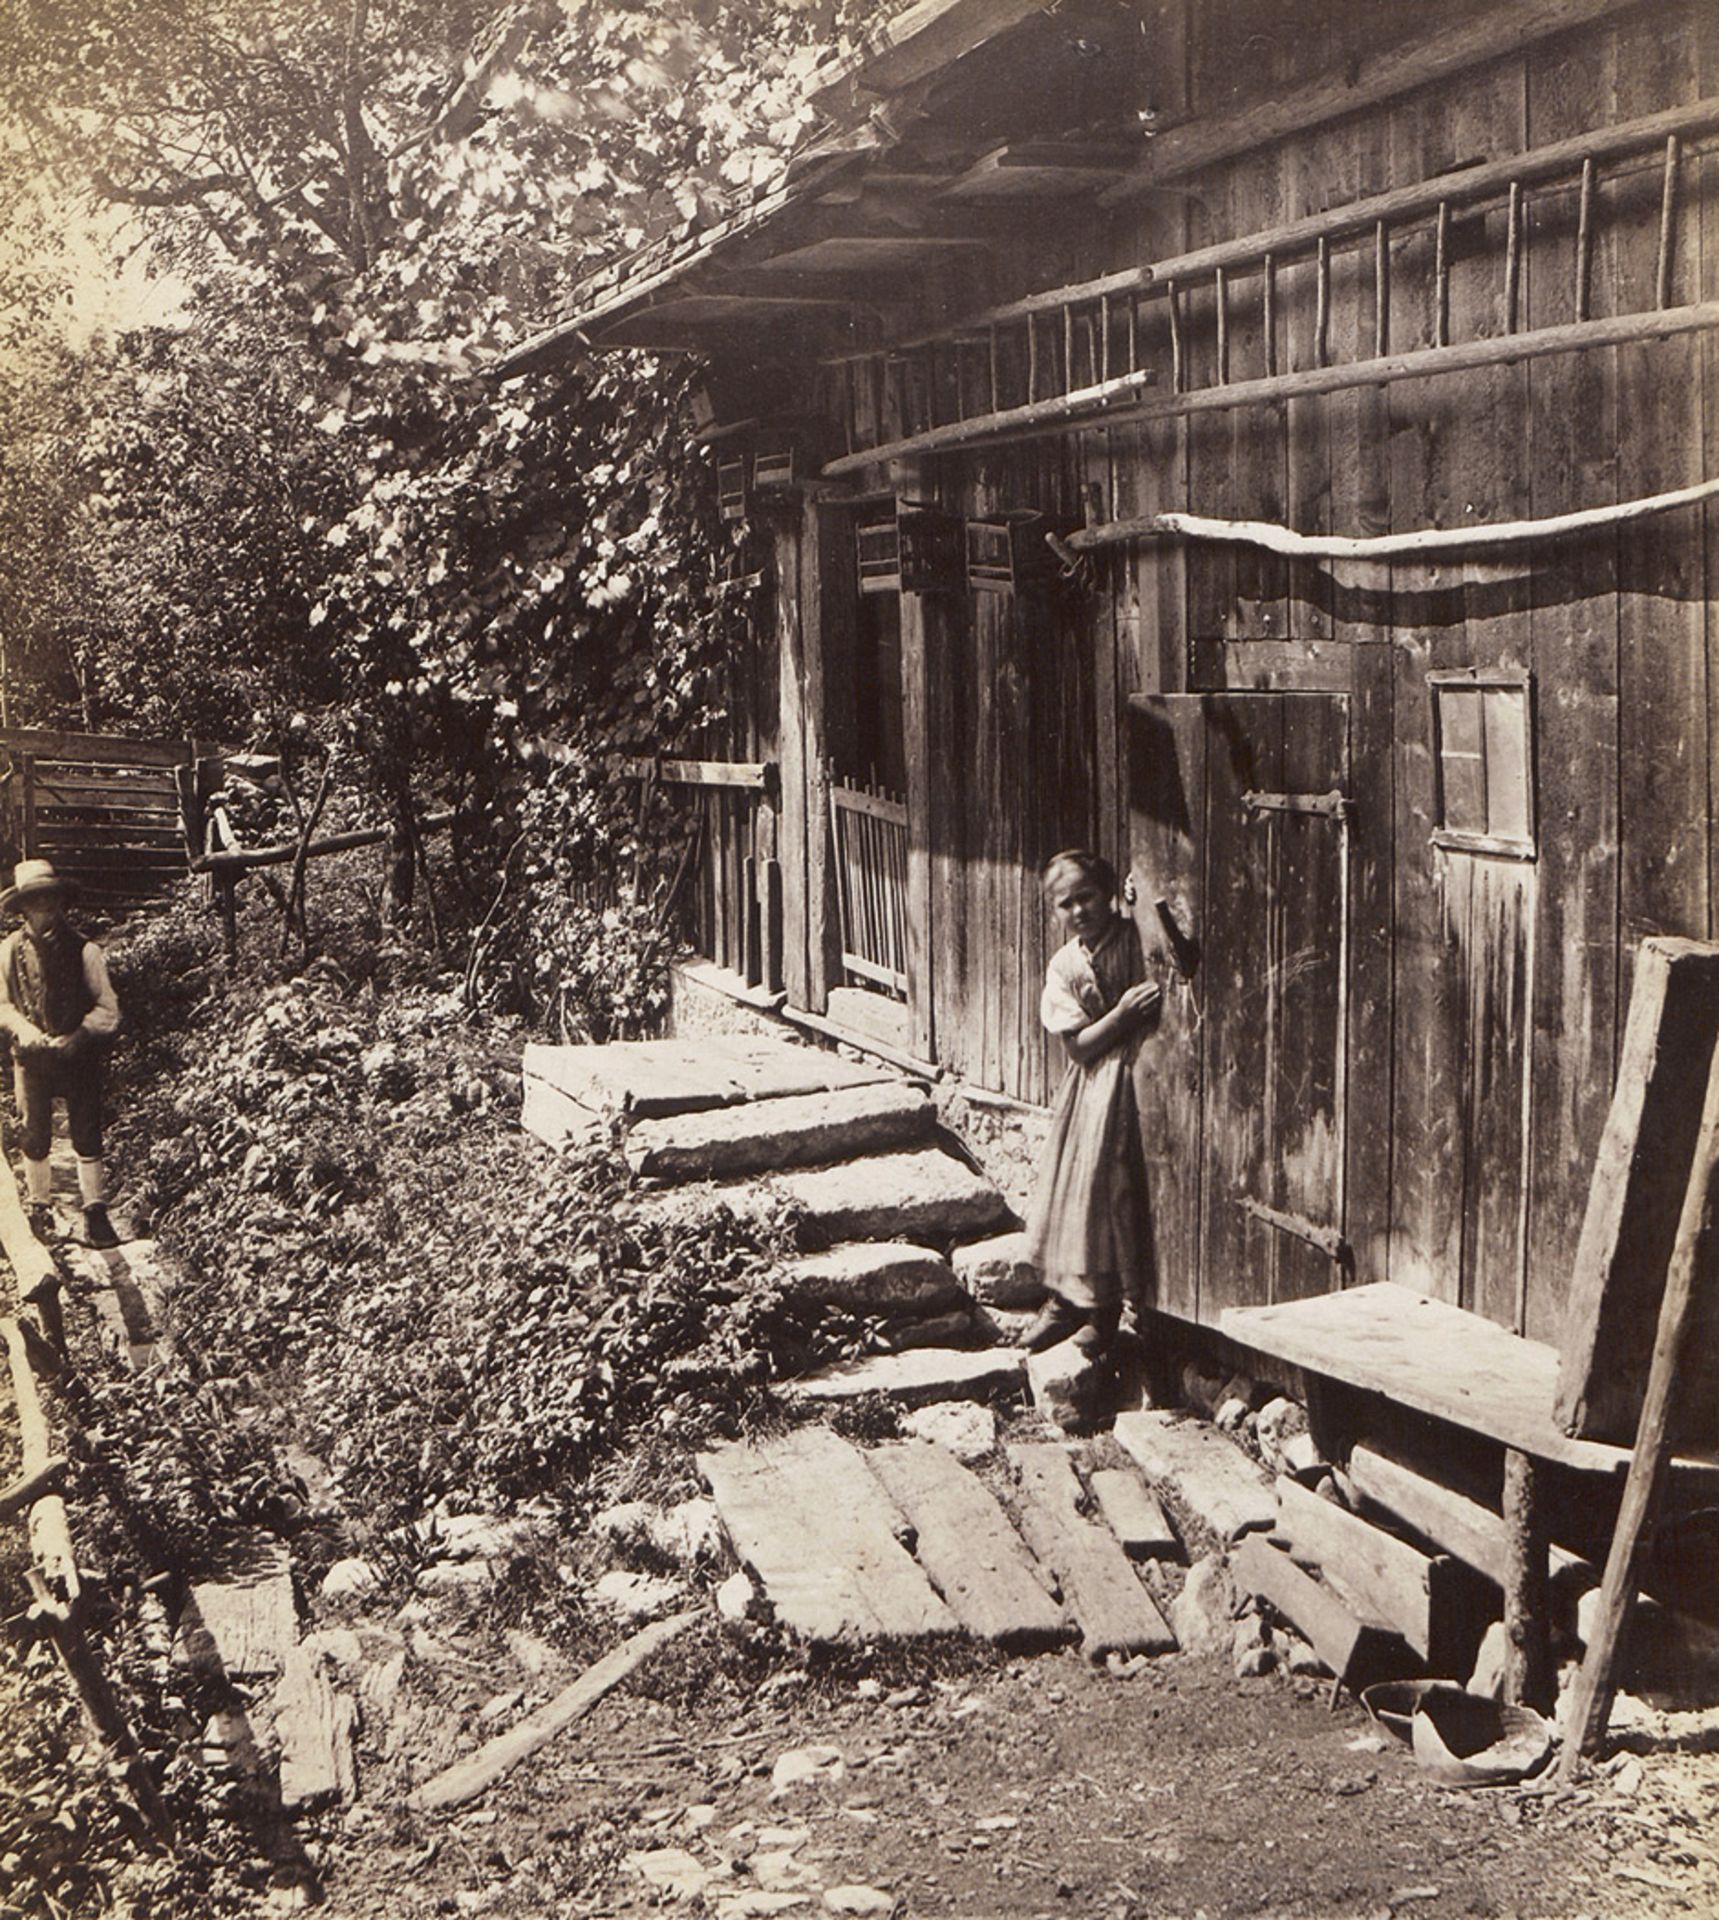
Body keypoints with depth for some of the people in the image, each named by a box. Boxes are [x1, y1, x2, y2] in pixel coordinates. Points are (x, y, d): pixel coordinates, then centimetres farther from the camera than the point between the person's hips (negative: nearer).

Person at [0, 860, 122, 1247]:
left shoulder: (84, 950, -5)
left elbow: (107, 1010, -3)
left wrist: (77, 1037, -16)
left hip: (79, 1055, -1)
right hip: (32, 1056, 1)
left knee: (87, 1136, 0)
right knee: (35, 1136, 9)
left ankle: (96, 1214, 6)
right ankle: (39, 1208, 26)